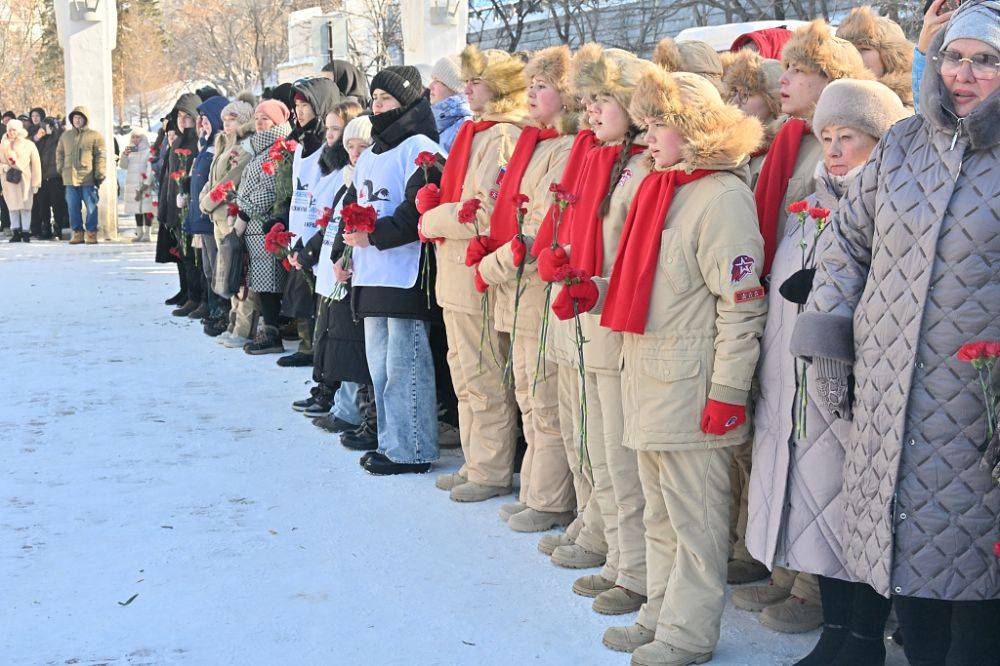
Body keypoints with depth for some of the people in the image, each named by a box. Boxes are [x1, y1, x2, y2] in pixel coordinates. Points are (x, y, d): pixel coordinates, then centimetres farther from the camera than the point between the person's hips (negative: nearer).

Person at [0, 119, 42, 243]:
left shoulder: (29, 144, 2)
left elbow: (36, 163, 2)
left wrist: (35, 183, -2)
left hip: (24, 179, -2)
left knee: (25, 206, -4)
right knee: (13, 206, 1)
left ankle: (26, 232, 0)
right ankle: (16, 233, 3)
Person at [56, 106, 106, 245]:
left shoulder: (95, 136, 0)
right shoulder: (65, 135, 15)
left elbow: (100, 156, -4)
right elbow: (59, 153, 22)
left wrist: (99, 175, -10)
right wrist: (61, 168, 9)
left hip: (88, 178, -4)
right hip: (70, 178, 4)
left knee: (91, 206, -2)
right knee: (73, 207, 6)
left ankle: (91, 233, 6)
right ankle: (77, 233, 13)